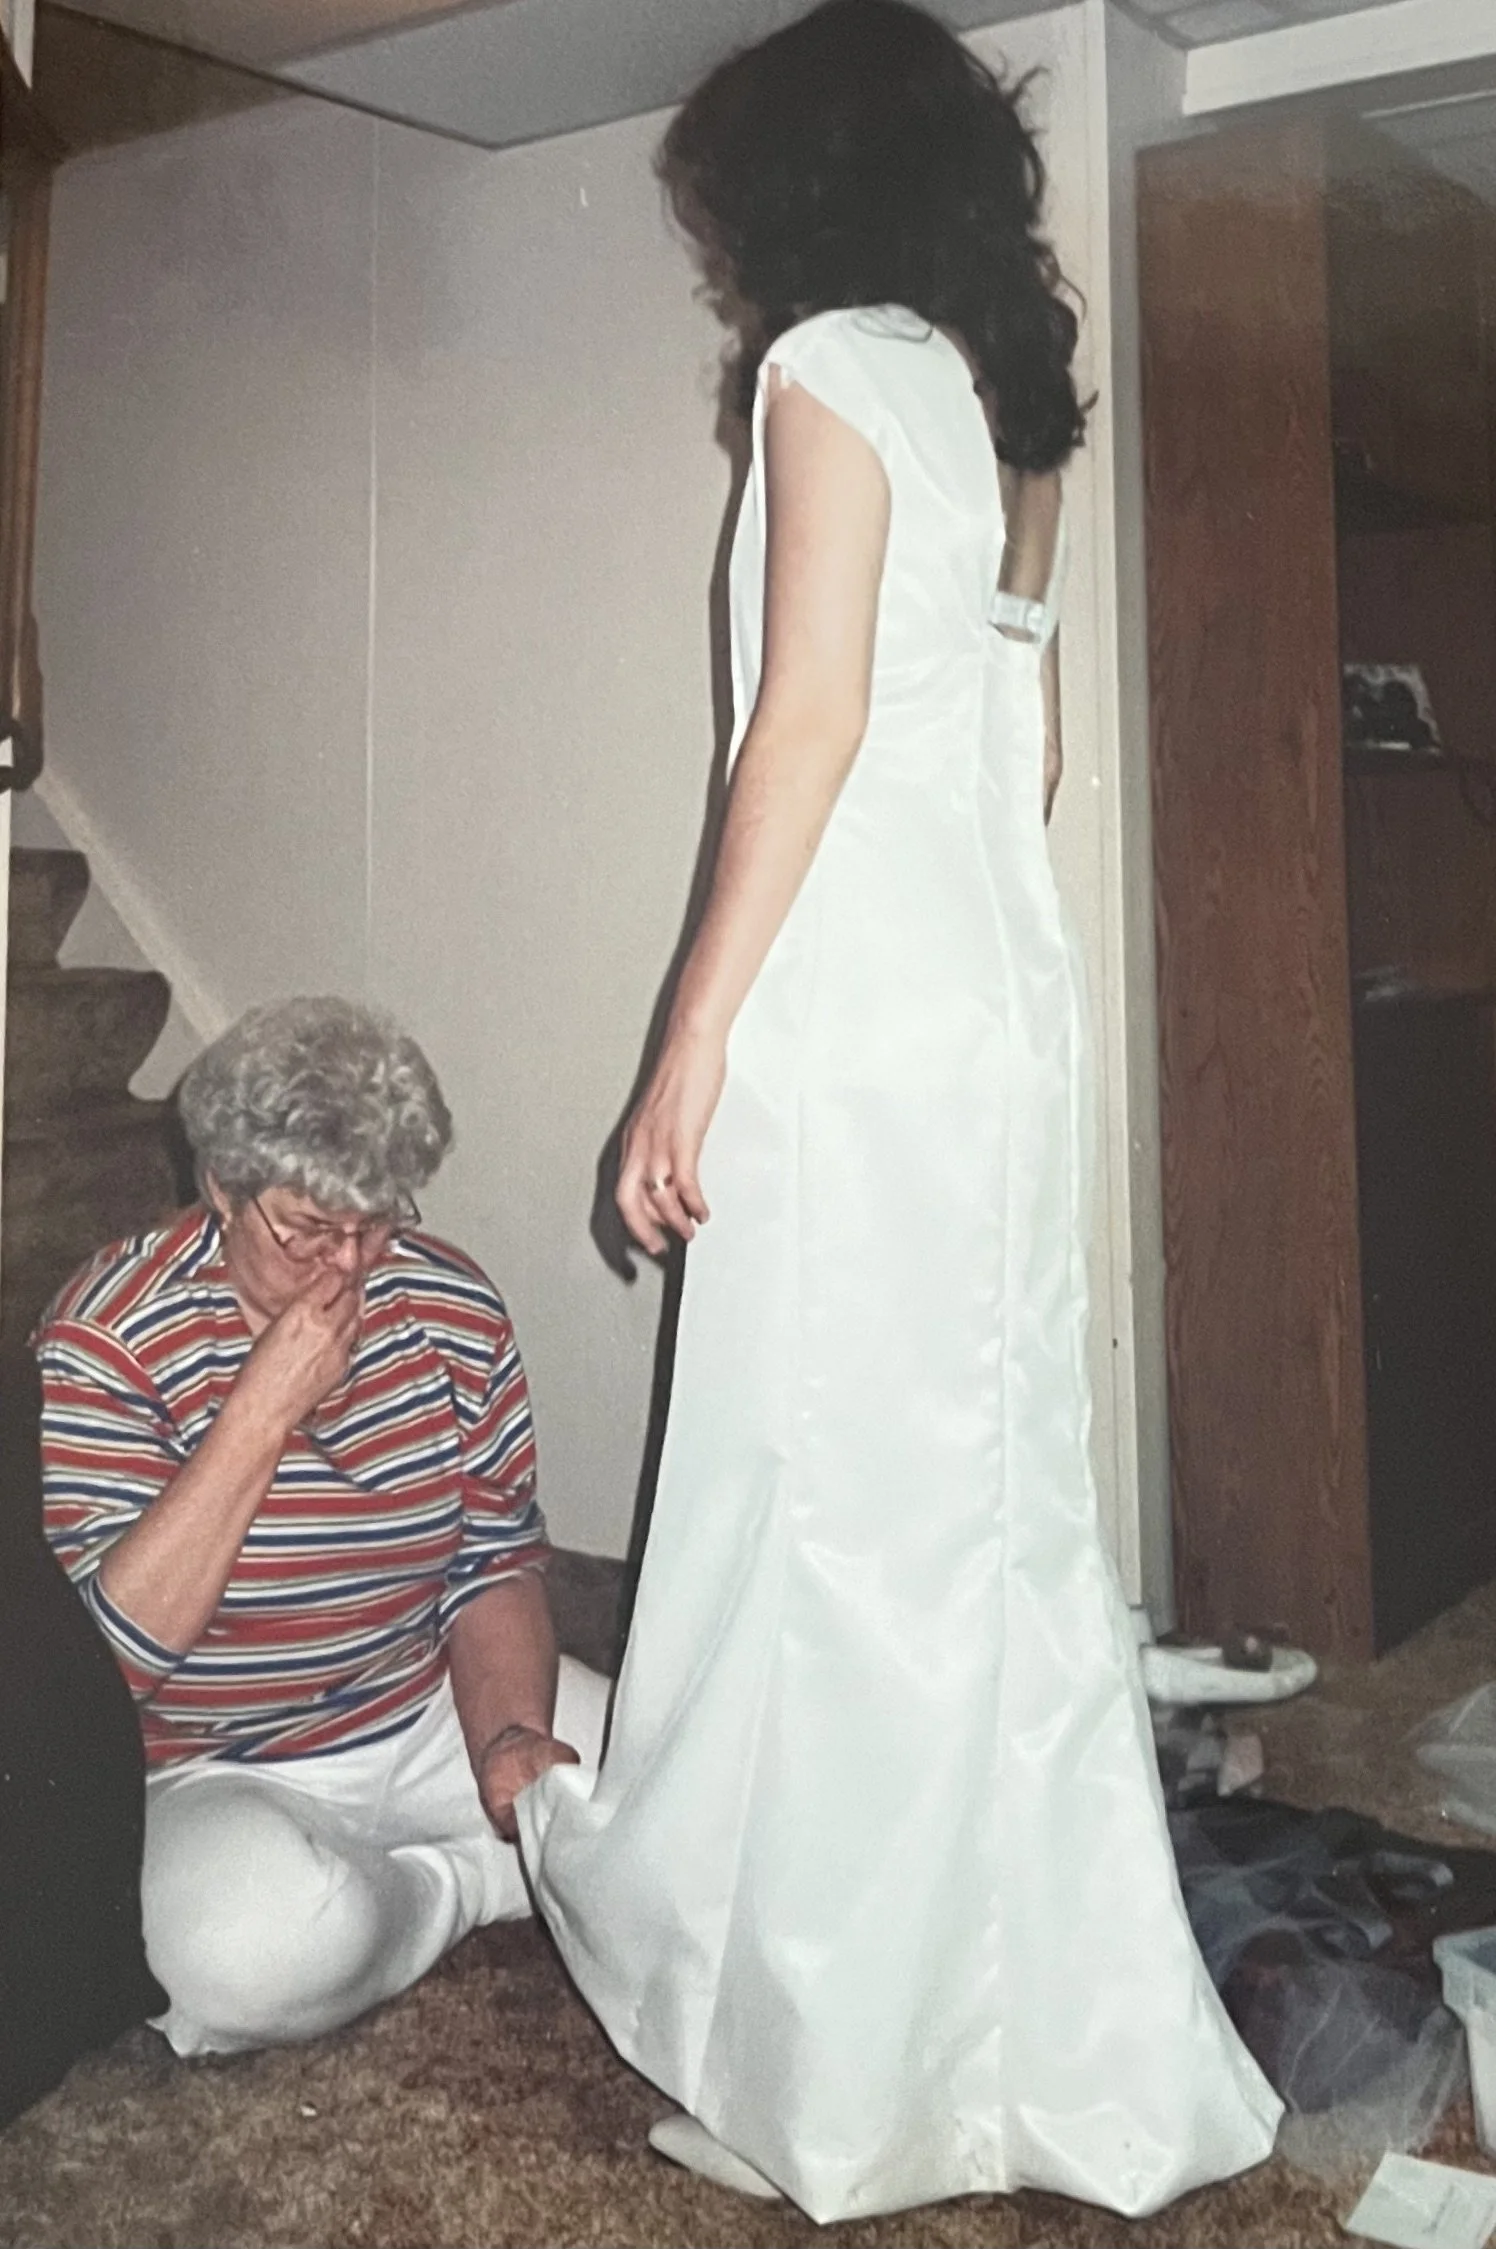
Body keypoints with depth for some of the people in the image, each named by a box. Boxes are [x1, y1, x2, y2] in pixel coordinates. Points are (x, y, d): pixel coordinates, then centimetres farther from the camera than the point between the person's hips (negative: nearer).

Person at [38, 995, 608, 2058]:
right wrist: (261, 1411, -28)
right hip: (215, 1778, -3)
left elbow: (497, 1566, 1)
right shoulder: (108, 1341, -16)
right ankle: (468, 1879, -3)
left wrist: (512, 1739, -18)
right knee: (261, 1947, -36)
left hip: (433, 1720, 4)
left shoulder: (450, 1304, -4)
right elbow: (112, 1646, -23)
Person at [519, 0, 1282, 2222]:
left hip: (857, 1011, -8)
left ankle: (847, 2068, 12)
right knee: (999, 1507, 12)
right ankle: (1068, 2044, 23)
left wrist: (693, 1043, -14)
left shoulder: (836, 364, -4)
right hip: (1011, 994, 8)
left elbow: (814, 713, -13)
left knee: (834, 1513, -1)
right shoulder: (1005, 395, 20)